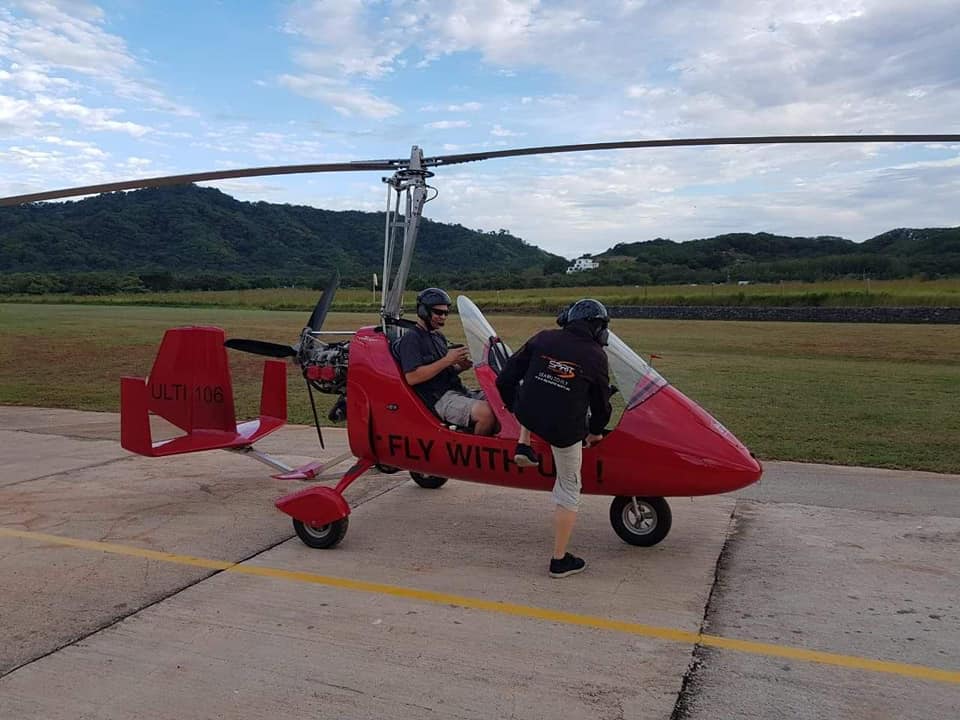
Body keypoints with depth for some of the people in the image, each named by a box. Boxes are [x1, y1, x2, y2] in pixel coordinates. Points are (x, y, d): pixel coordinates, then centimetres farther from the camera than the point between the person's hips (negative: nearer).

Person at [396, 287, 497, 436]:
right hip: (439, 400, -9)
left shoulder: (439, 336, 24)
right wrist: (447, 360, -17)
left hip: (458, 391, 9)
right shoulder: (411, 339, -5)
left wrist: (460, 367, 3)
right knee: (487, 412, -30)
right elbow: (412, 377, -18)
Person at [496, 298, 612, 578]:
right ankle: (560, 560, 20)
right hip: (566, 431, -2)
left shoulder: (542, 339, 1)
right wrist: (595, 432, 28)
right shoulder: (596, 357, -3)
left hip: (526, 416, 2)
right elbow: (601, 404, 8)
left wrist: (512, 405, 23)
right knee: (569, 491, 15)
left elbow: (505, 380, 3)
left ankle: (524, 445, 26)